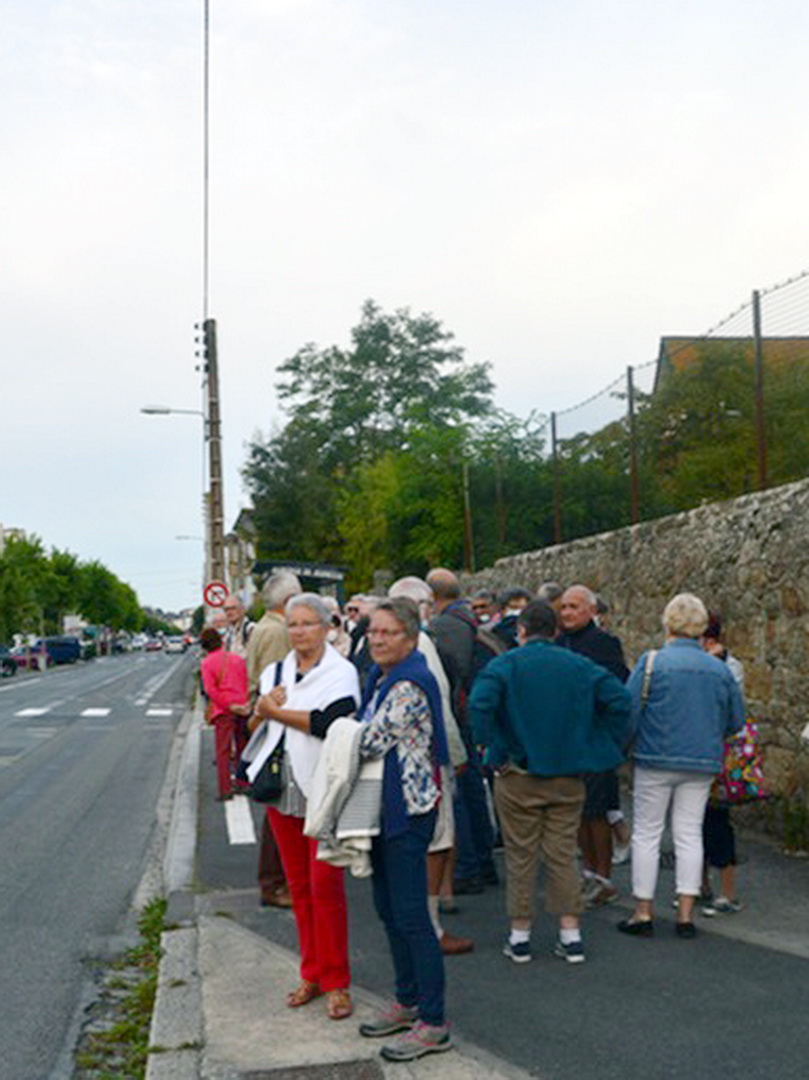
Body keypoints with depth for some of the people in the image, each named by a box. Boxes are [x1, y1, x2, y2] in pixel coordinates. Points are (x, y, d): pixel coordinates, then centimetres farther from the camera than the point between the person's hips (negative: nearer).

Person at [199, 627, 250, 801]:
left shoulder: (207, 663, -4)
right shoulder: (237, 659, 7)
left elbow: (210, 690, -13)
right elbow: (247, 684, 7)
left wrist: (228, 705, -11)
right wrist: (245, 703, 10)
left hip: (223, 710, -4)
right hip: (242, 708, 4)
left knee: (223, 750, 2)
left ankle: (225, 789, 0)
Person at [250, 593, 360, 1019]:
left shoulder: (341, 673, -6)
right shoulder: (274, 672, 13)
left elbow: (329, 723, -21)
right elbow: (253, 727, 9)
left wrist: (276, 711, -10)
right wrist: (261, 709, -13)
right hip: (281, 790, 6)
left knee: (325, 885, -4)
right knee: (299, 886, 12)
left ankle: (335, 983, 7)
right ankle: (312, 974, 24)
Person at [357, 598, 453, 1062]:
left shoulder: (409, 685, -19)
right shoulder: (381, 677, 12)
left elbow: (372, 742, -23)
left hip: (408, 808, -10)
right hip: (385, 806, 10)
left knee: (411, 915, -5)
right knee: (389, 909, 17)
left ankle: (434, 1023, 4)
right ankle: (408, 1002, 30)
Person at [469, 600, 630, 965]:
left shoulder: (505, 664, -6)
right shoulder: (579, 665, 3)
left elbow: (480, 704, -23)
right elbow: (619, 698, -5)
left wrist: (494, 752, -14)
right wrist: (605, 748, 2)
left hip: (518, 776, -2)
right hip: (568, 777, 3)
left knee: (520, 856, 8)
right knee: (563, 856, 11)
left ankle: (520, 935, 16)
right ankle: (571, 934, 14)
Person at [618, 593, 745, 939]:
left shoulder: (652, 662, -9)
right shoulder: (719, 669, 3)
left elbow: (627, 712, -9)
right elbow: (736, 720, 11)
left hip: (656, 760, -3)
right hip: (702, 763, 3)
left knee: (647, 833, 6)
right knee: (689, 835, 10)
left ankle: (643, 912, 11)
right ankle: (685, 914, 11)